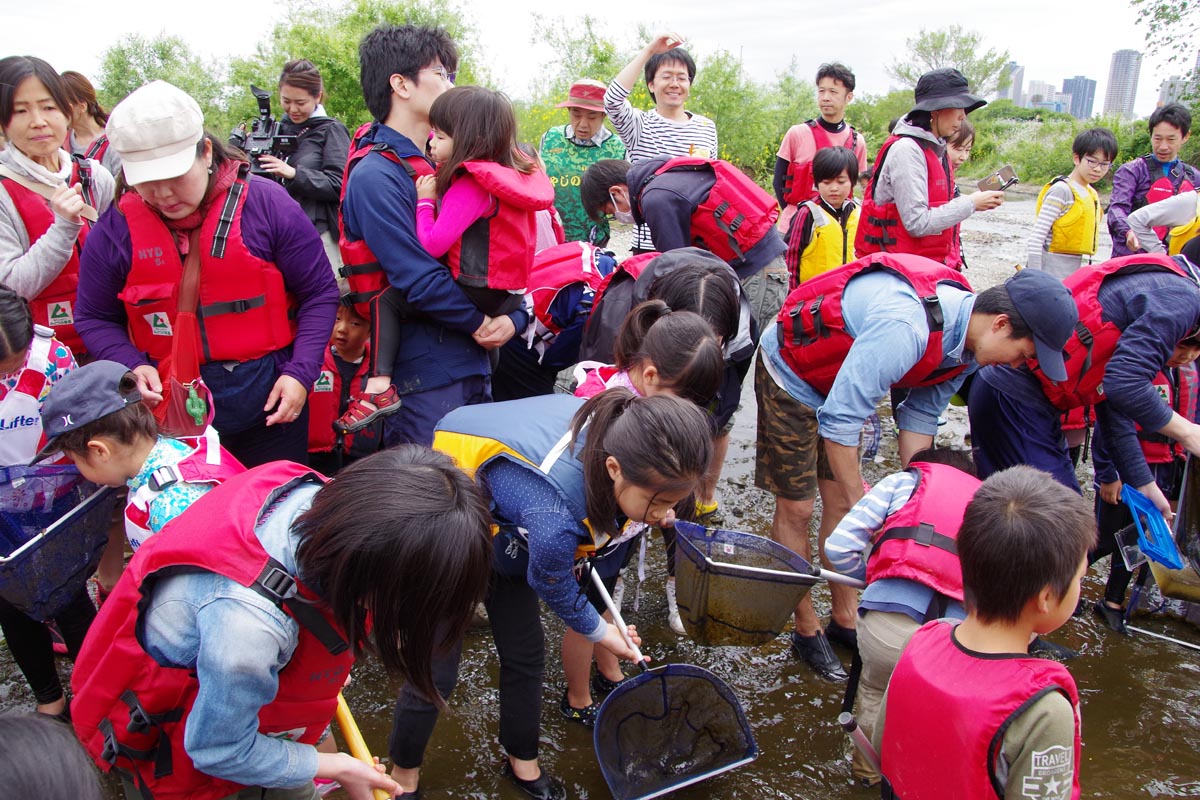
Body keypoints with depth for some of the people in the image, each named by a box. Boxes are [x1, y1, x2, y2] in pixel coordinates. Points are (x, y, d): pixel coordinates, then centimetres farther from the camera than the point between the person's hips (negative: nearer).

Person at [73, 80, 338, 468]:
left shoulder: (266, 204, -8)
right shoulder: (116, 229, -2)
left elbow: (319, 294, -2)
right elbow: (95, 319, 10)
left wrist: (300, 373, -12)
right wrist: (131, 366, -10)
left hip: (271, 405, -1)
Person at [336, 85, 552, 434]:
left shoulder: (469, 186, -17)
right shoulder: (514, 174, 9)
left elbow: (432, 245, -20)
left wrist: (425, 200, -6)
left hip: (481, 297, -9)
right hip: (510, 296, 9)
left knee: (388, 298, -4)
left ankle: (379, 386, -12)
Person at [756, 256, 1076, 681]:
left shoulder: (964, 337, -9)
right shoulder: (906, 326, -38)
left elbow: (921, 415, 1)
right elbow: (839, 420, -34)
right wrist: (862, 500, -23)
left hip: (838, 374, 8)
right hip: (789, 370, -8)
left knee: (839, 502, 11)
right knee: (795, 508, -1)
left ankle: (845, 619, 25)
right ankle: (806, 631, 15)